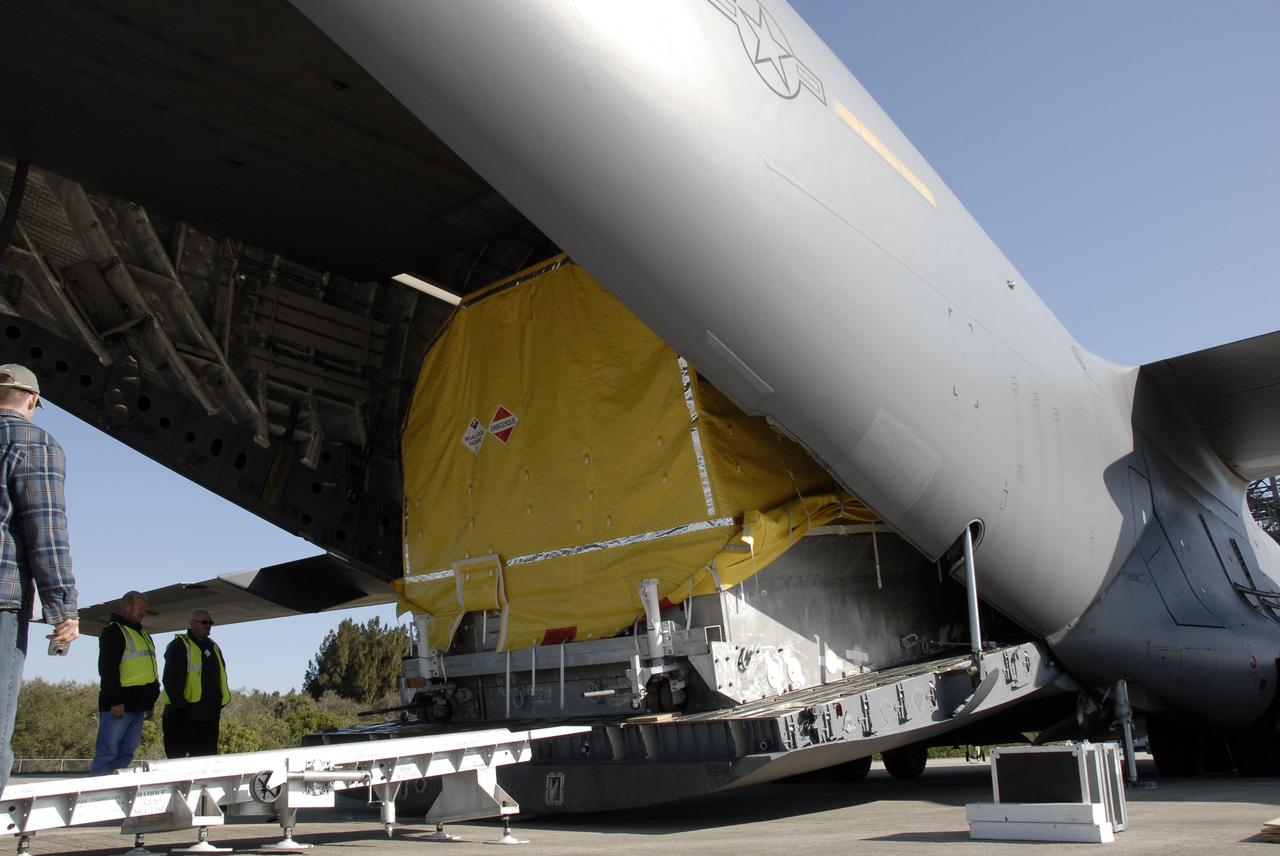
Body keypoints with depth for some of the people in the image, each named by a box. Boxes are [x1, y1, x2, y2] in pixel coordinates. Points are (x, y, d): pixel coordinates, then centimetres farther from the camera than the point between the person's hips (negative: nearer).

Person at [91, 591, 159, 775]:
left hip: (137, 705, 9)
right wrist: (115, 701, -20)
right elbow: (107, 668, -14)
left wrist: (150, 701, 23)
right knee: (107, 753, -9)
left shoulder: (143, 634, 23)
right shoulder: (114, 630, -5)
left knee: (126, 754, 8)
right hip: (119, 705, -9)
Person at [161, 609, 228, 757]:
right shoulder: (179, 646, -6)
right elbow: (170, 681, -13)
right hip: (181, 717, -7)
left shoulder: (214, 648, 17)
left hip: (208, 717, 7)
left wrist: (218, 705, 12)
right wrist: (182, 706, -19)